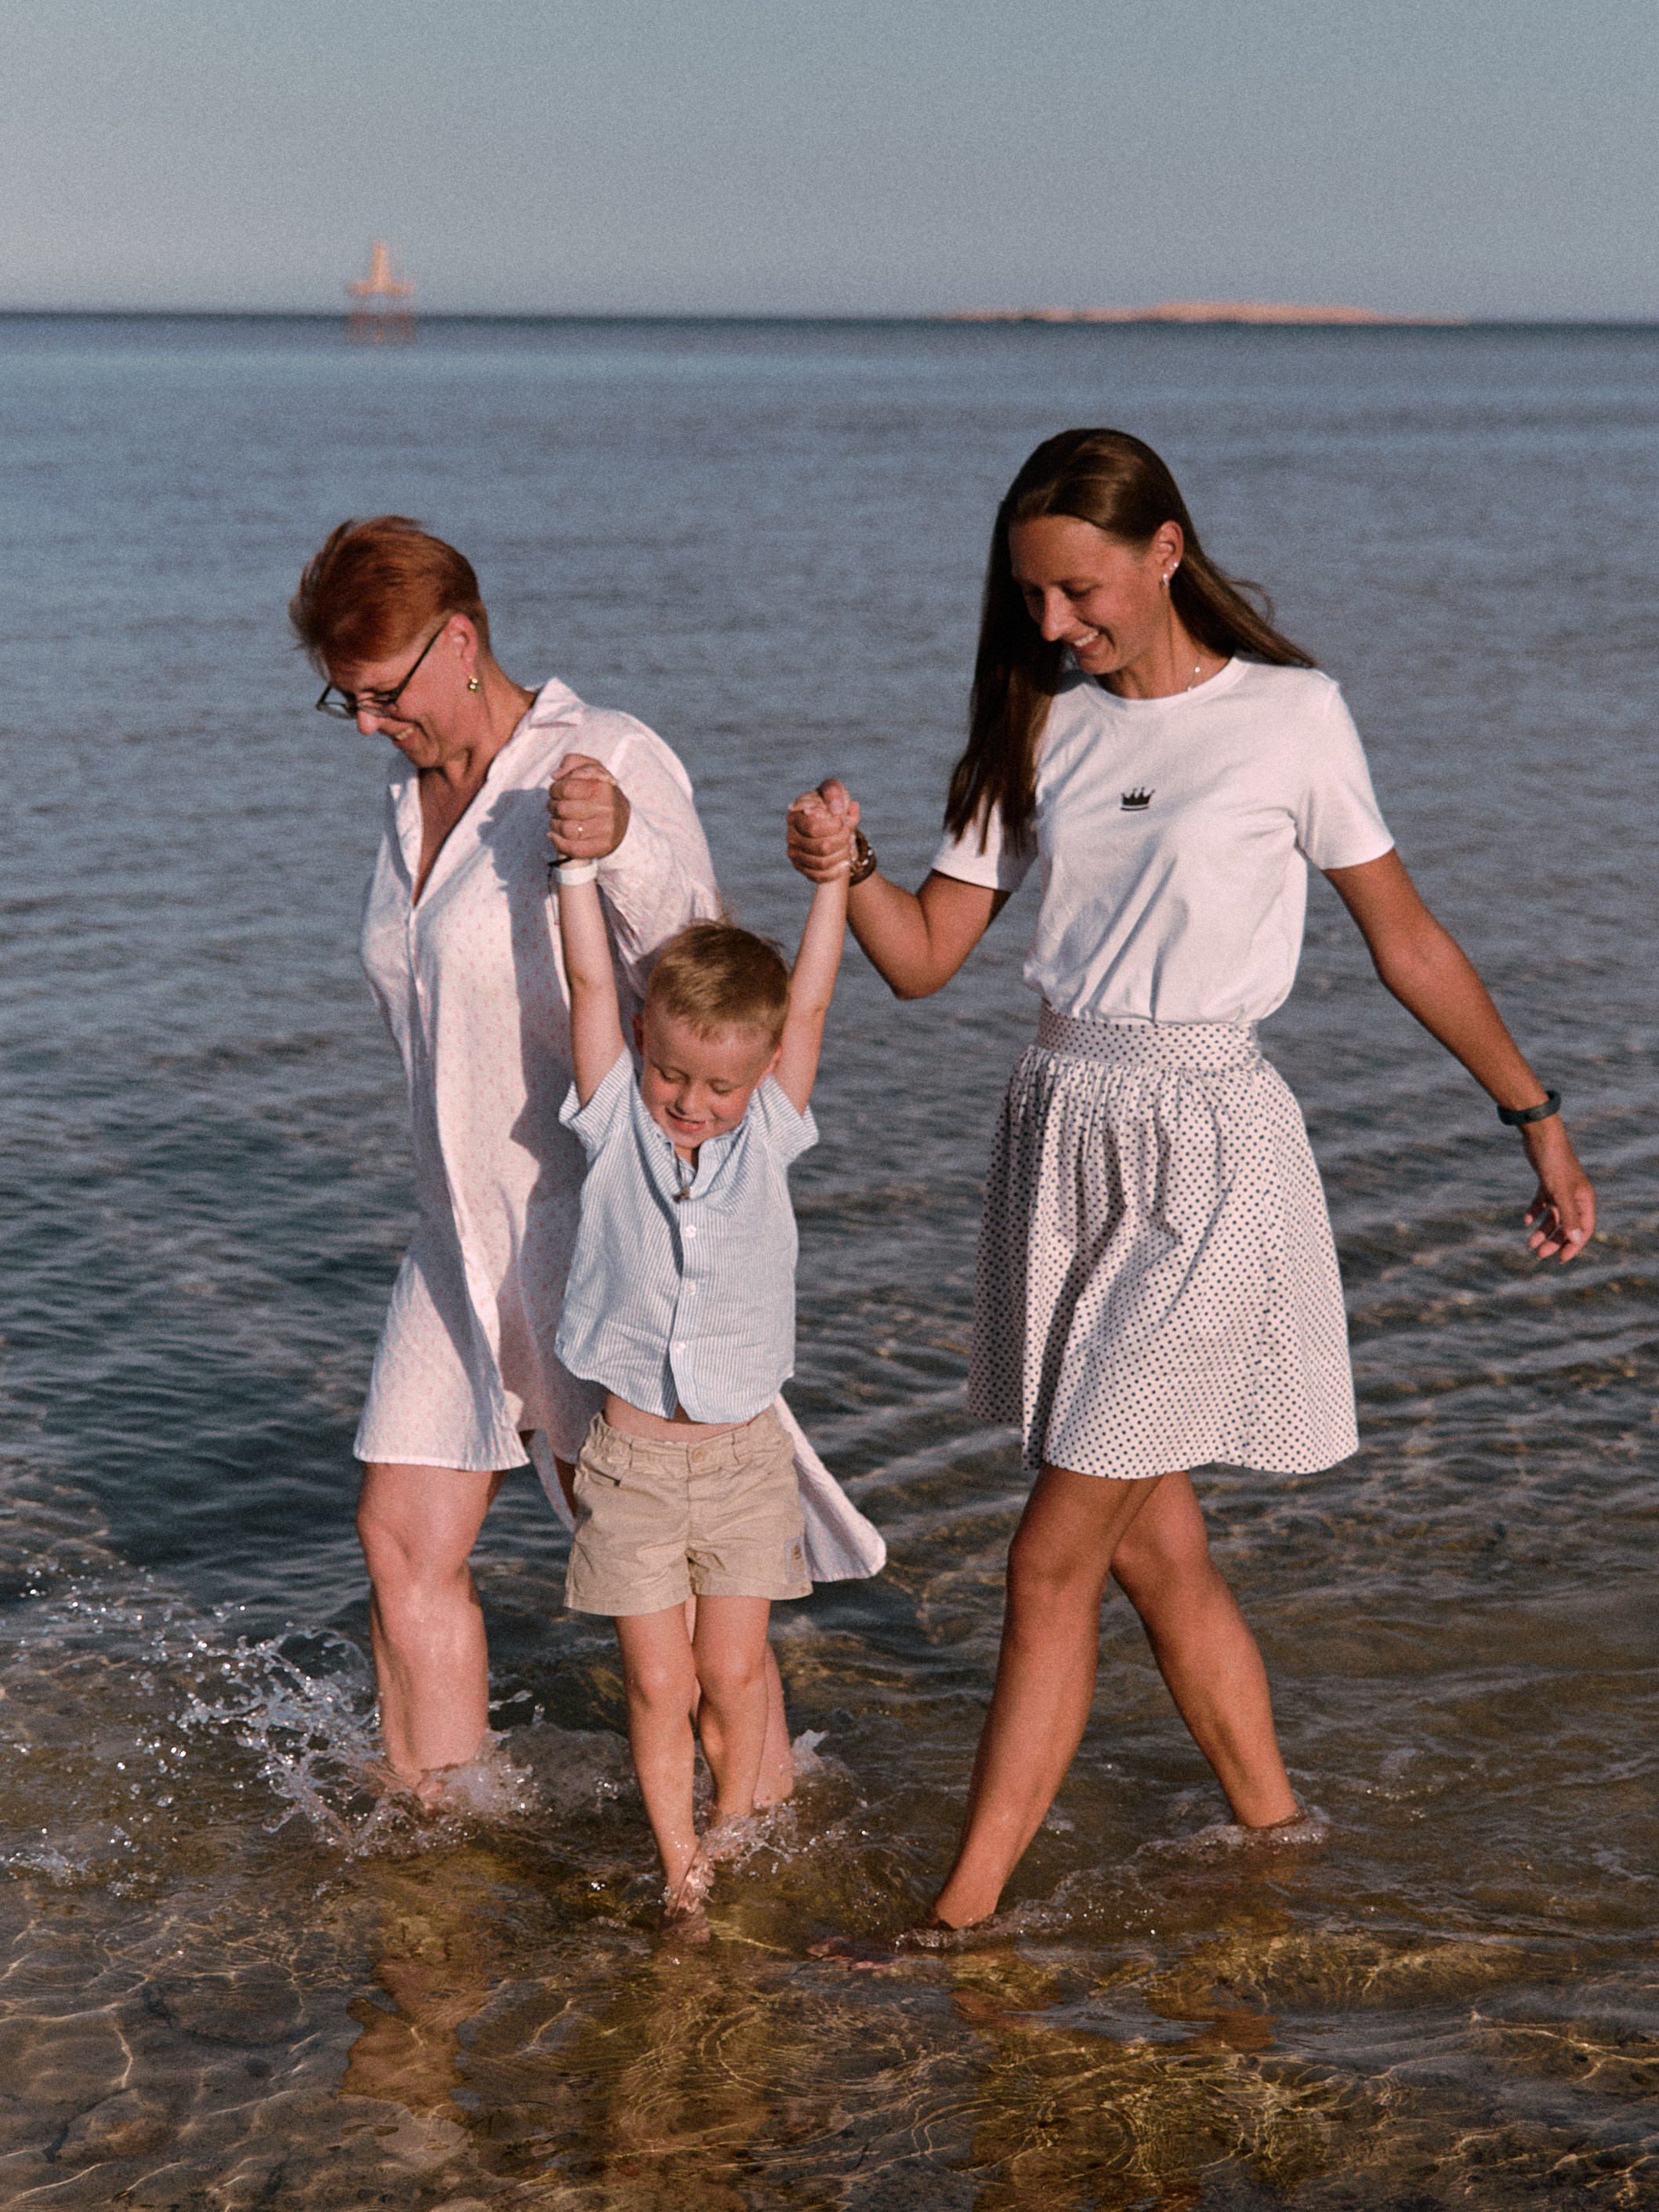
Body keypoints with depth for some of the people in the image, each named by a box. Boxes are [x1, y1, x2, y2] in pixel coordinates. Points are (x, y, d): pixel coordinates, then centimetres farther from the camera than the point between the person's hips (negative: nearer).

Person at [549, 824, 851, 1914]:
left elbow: (807, 1005, -6)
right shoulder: (616, 1120, -3)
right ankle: (680, 1866, 15)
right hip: (633, 1458, 0)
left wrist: (836, 873, -8)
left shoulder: (771, 1133, -1)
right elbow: (591, 981, -7)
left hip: (745, 1456, 1)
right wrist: (581, 855, -11)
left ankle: (736, 1835, 26)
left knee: (733, 1670, 6)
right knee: (657, 1681, 2)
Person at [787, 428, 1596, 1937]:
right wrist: (848, 870, -15)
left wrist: (1538, 1119, 7)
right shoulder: (1042, 728, 8)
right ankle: (1275, 1830, 30)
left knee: (1056, 1556, -5)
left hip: (1208, 1148, -6)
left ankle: (963, 1918, 2)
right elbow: (926, 957, 6)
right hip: (1063, 1135, 6)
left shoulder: (1292, 716, -5)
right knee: (1152, 1542, 12)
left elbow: (1407, 941, 4)